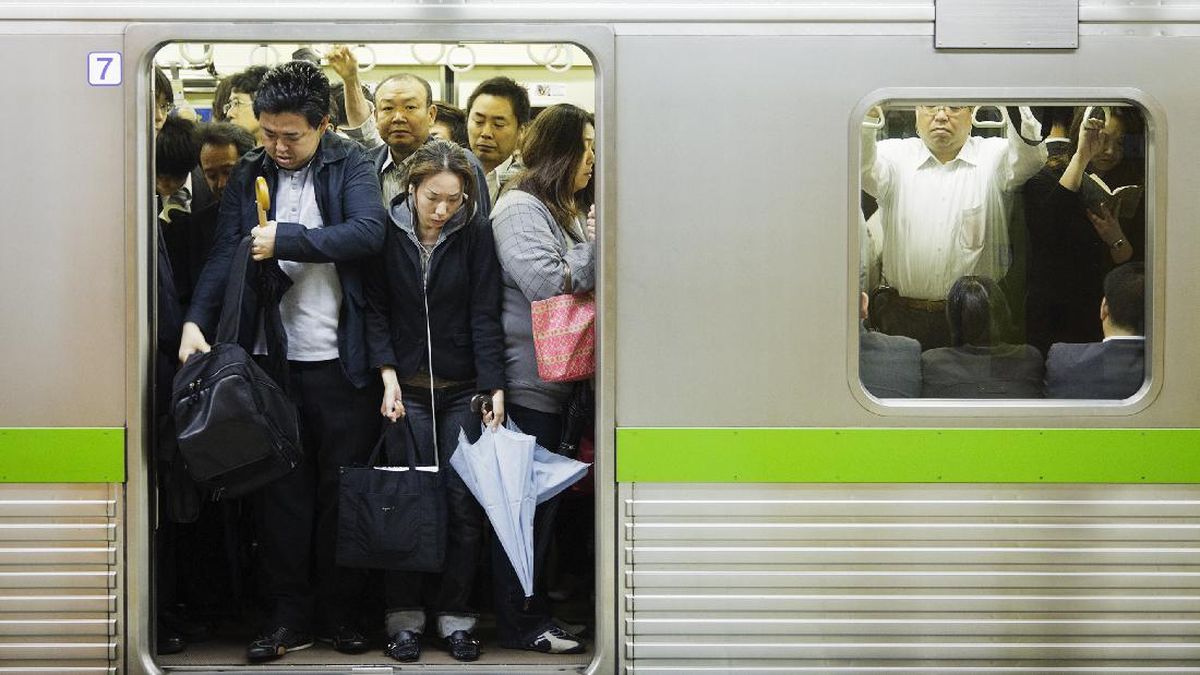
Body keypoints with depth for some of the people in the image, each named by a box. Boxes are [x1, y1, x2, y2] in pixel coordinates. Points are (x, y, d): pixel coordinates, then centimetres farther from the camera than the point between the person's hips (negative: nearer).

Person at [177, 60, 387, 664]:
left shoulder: (349, 166, -1)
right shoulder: (249, 174, 7)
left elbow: (369, 231, -18)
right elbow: (226, 252, -2)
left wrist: (285, 238, -21)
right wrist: (196, 321, -17)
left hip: (340, 360, -2)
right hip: (272, 355, 2)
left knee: (343, 487, 6)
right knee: (280, 487, 6)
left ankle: (339, 610, 19)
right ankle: (289, 615, 15)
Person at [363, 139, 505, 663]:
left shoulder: (476, 233, -2)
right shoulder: (388, 232, -2)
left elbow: (484, 314, -4)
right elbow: (375, 308, 1)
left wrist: (495, 387, -11)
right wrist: (389, 376, -10)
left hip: (463, 388, 0)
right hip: (408, 386, 0)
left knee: (463, 502, -1)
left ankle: (455, 613, 10)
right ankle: (405, 615, 8)